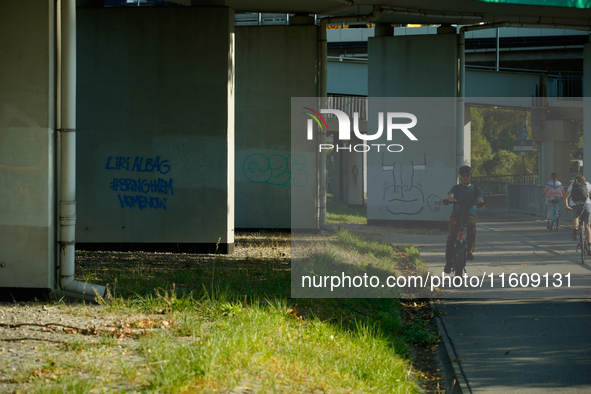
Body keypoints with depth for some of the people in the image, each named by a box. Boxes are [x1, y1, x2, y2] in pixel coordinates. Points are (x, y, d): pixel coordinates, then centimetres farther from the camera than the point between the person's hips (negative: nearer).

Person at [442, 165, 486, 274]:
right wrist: (448, 199, -29)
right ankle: (449, 260, -16)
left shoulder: (475, 189, 17)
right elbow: (450, 195, -4)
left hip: (470, 214, 0)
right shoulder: (456, 188, 16)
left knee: (471, 225, -37)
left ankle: (470, 250, -27)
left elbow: (479, 198, -1)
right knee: (452, 235, -23)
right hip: (456, 214, 0)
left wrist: (481, 202, -27)